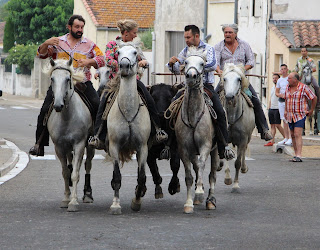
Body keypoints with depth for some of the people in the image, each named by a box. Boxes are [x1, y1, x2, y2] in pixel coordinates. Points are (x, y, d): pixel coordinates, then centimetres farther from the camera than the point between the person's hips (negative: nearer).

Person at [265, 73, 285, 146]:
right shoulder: (272, 88, 19)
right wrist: (269, 108, 16)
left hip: (277, 109, -8)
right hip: (271, 109, 8)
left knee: (277, 125, -10)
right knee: (272, 125, 5)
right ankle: (272, 141, 4)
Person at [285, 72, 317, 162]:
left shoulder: (303, 88, -12)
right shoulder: (288, 87, 7)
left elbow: (314, 98, -3)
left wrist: (311, 110, 3)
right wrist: (285, 110, 21)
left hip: (300, 115, -7)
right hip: (290, 116, 7)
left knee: (297, 134, -16)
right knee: (293, 135, 9)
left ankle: (298, 156, -21)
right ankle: (296, 154, 17)